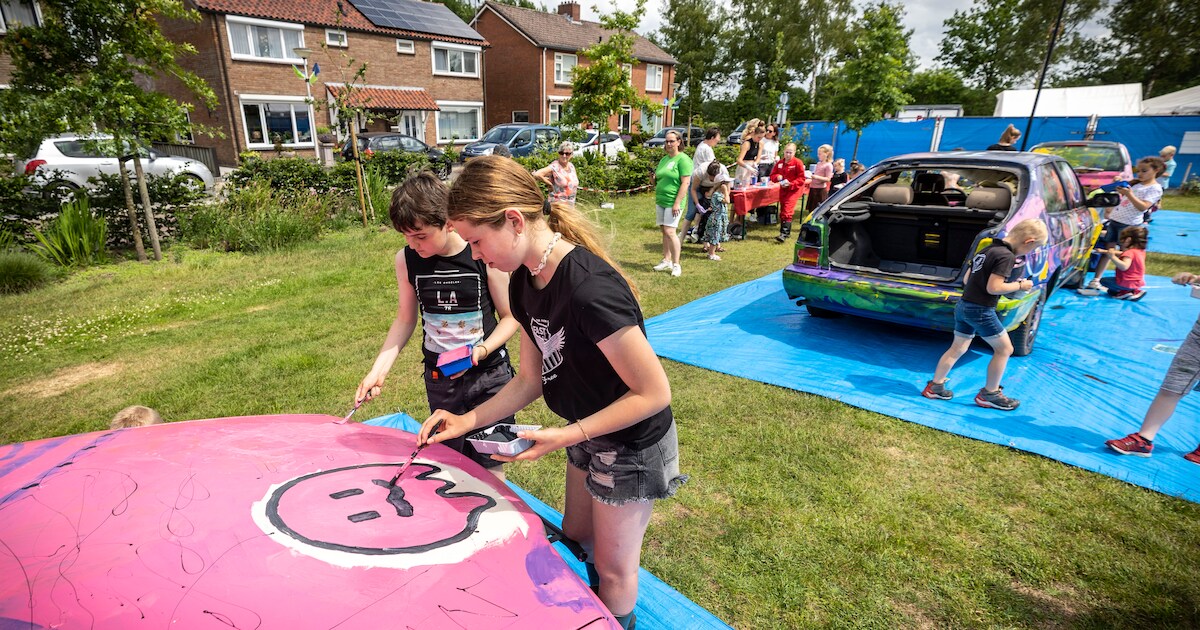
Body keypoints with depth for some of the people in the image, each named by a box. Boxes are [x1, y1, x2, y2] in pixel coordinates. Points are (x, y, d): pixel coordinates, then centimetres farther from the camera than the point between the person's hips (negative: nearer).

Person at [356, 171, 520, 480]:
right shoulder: (406, 260, -5)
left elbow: (509, 316, -8)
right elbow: (405, 319, 5)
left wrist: (482, 349, -24)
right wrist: (378, 371, -3)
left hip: (489, 375, -3)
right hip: (439, 379, 4)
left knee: (489, 468, 5)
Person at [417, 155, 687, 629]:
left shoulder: (588, 288, -35)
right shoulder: (524, 283, -6)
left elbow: (654, 393, -27)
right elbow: (530, 380, 2)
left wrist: (569, 435, -26)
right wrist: (468, 421, -5)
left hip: (632, 445, -8)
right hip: (587, 435, 8)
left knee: (612, 567, 16)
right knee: (576, 538, 27)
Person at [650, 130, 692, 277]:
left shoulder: (683, 159, -8)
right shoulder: (664, 159, 16)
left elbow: (685, 183, -15)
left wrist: (677, 203, -21)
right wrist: (654, 179, 2)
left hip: (673, 202, -8)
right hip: (660, 200, 8)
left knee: (670, 231, -13)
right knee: (664, 231, 10)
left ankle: (676, 265, -6)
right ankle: (666, 261, 19)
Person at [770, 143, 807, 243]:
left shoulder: (798, 163, -10)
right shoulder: (779, 163, 3)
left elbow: (801, 178, -10)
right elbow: (772, 175, 8)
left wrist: (790, 184, -22)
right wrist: (778, 177, -15)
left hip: (794, 189, -6)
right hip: (783, 189, 6)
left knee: (787, 210, -18)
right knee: (782, 210, 11)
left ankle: (784, 233, -22)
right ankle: (787, 231, 25)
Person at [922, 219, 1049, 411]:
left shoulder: (987, 249, 13)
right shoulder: (1006, 256, -15)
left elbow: (967, 279, 16)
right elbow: (993, 288, -21)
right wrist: (1019, 286, -7)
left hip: (963, 305, 9)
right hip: (981, 310, -9)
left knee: (958, 348, 16)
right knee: (1004, 348, 6)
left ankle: (934, 386, 18)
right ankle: (989, 394, 13)